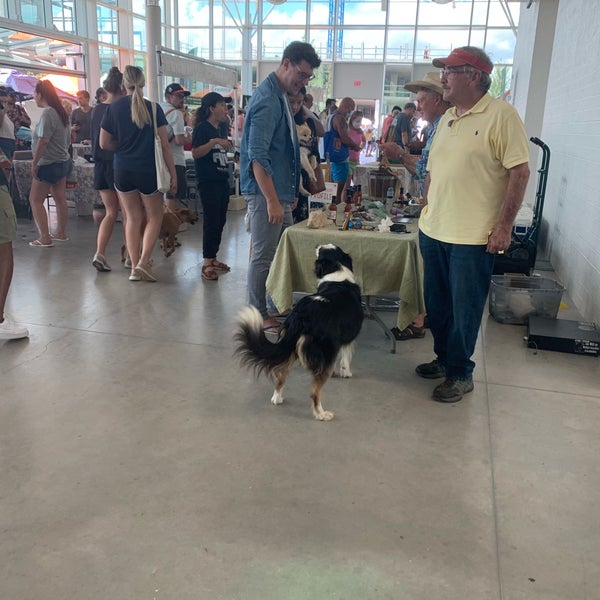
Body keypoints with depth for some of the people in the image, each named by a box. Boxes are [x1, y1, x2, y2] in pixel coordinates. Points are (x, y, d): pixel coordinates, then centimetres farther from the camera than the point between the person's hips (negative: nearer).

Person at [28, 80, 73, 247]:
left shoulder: (47, 113, -17)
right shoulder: (60, 112, 11)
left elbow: (43, 141, -22)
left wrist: (34, 162, -16)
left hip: (48, 164, -9)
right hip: (63, 162, 9)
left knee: (35, 200, -2)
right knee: (60, 199, 13)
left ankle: (45, 238, -3)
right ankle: (61, 233, 21)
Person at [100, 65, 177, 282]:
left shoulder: (113, 108, 0)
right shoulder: (153, 108, -6)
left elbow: (104, 143, 3)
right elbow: (164, 144, -7)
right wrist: (173, 174, -2)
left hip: (122, 170, 3)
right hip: (148, 171, -3)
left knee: (133, 218, 12)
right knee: (155, 217, 12)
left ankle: (134, 267, 13)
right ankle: (144, 261, -3)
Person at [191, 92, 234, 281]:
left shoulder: (219, 129, 18)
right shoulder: (202, 128, -7)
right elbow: (195, 153, -18)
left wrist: (227, 146, 13)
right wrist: (214, 141, -25)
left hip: (222, 181, 9)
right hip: (208, 182, -9)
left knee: (220, 221, 9)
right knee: (211, 221, -10)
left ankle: (213, 258, 18)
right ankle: (207, 264, -7)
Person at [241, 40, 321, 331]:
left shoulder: (280, 96, 14)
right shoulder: (267, 100, -17)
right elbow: (257, 157, -22)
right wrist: (272, 200, -23)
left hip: (281, 191, 10)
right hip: (266, 192, -10)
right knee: (263, 256, -1)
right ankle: (258, 316, 11)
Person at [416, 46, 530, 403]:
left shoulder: (501, 115, -10)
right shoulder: (447, 119, 13)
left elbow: (520, 172, -13)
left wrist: (504, 226, -17)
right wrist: (428, 211, 15)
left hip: (473, 237, -7)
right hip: (433, 231, 7)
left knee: (464, 310, 4)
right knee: (437, 305, 16)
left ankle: (460, 374, 20)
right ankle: (444, 359, 34)